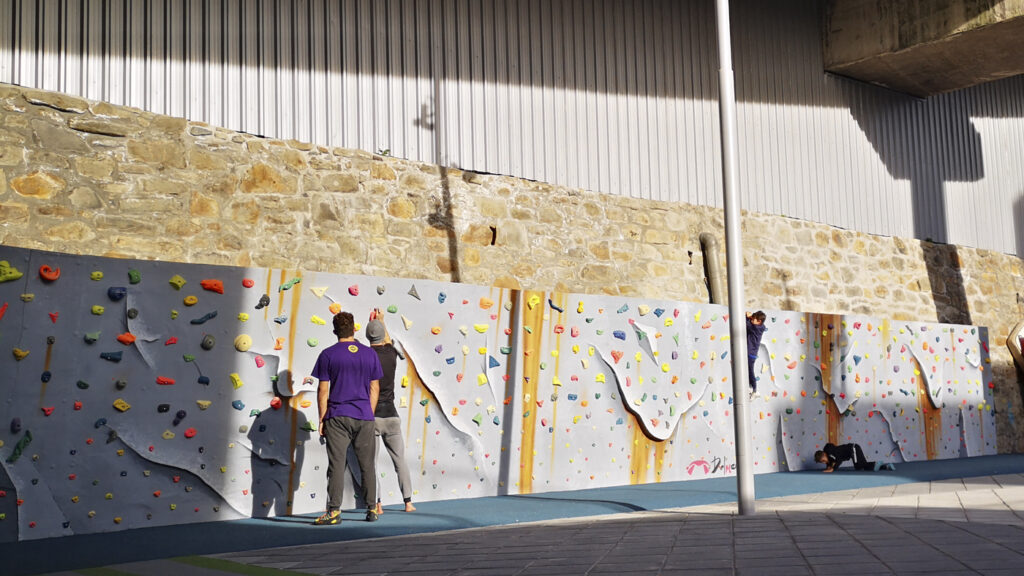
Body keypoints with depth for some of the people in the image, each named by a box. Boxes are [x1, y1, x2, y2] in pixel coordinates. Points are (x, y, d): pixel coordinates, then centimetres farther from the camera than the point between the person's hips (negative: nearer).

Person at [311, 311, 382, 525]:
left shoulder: (328, 355, -3)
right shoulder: (370, 354, 5)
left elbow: (323, 390, -4)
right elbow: (375, 389, 8)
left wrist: (322, 419, 2)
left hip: (337, 417, -2)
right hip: (364, 417, 2)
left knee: (336, 465, -2)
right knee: (367, 465, 11)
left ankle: (334, 511, -5)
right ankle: (371, 509, 16)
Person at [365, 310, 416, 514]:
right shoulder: (391, 354, 1)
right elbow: (388, 341, 26)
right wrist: (381, 320, 40)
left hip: (370, 417, -3)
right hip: (390, 415, 3)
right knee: (400, 460, 11)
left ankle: (376, 505, -1)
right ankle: (408, 501, 12)